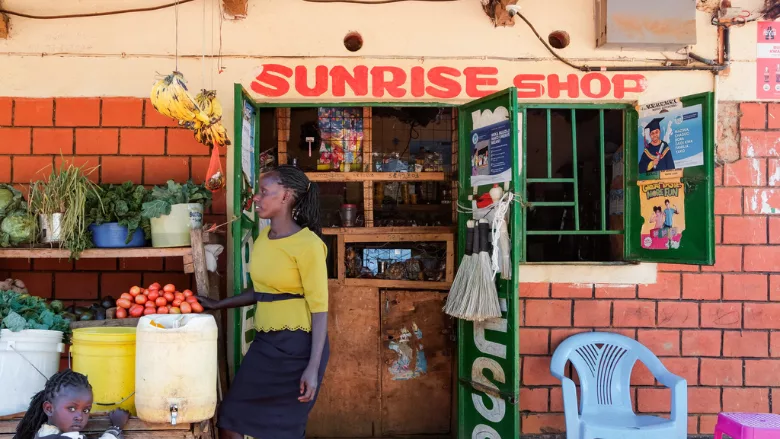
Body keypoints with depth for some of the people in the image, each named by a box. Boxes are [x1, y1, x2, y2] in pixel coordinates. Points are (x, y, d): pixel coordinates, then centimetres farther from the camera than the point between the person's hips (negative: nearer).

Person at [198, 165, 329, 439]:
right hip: (264, 343, 8)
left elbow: (319, 308, -16)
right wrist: (218, 305, 22)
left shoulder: (307, 244, -16)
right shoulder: (263, 237, 9)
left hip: (297, 346, -8)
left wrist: (313, 368, -19)